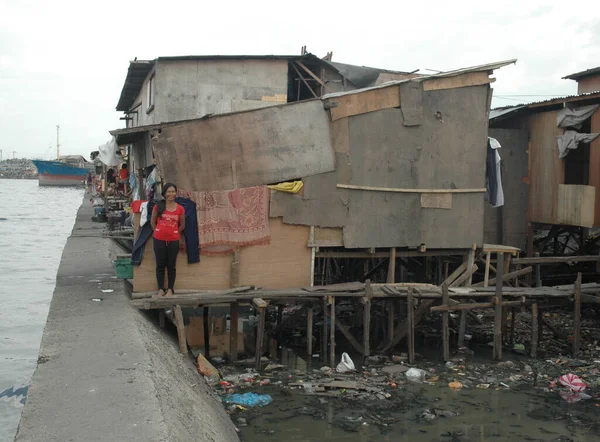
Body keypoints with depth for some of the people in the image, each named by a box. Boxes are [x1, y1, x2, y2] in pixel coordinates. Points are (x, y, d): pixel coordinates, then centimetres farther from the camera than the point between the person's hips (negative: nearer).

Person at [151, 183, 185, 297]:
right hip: (159, 240, 0)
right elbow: (152, 221, 8)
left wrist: (173, 233, 7)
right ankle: (161, 289, 17)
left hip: (173, 241, 0)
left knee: (171, 266, 7)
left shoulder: (180, 209, -2)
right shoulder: (158, 206, -3)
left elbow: (182, 225, 10)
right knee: (160, 265, 8)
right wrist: (159, 232, 6)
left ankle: (170, 289, 17)